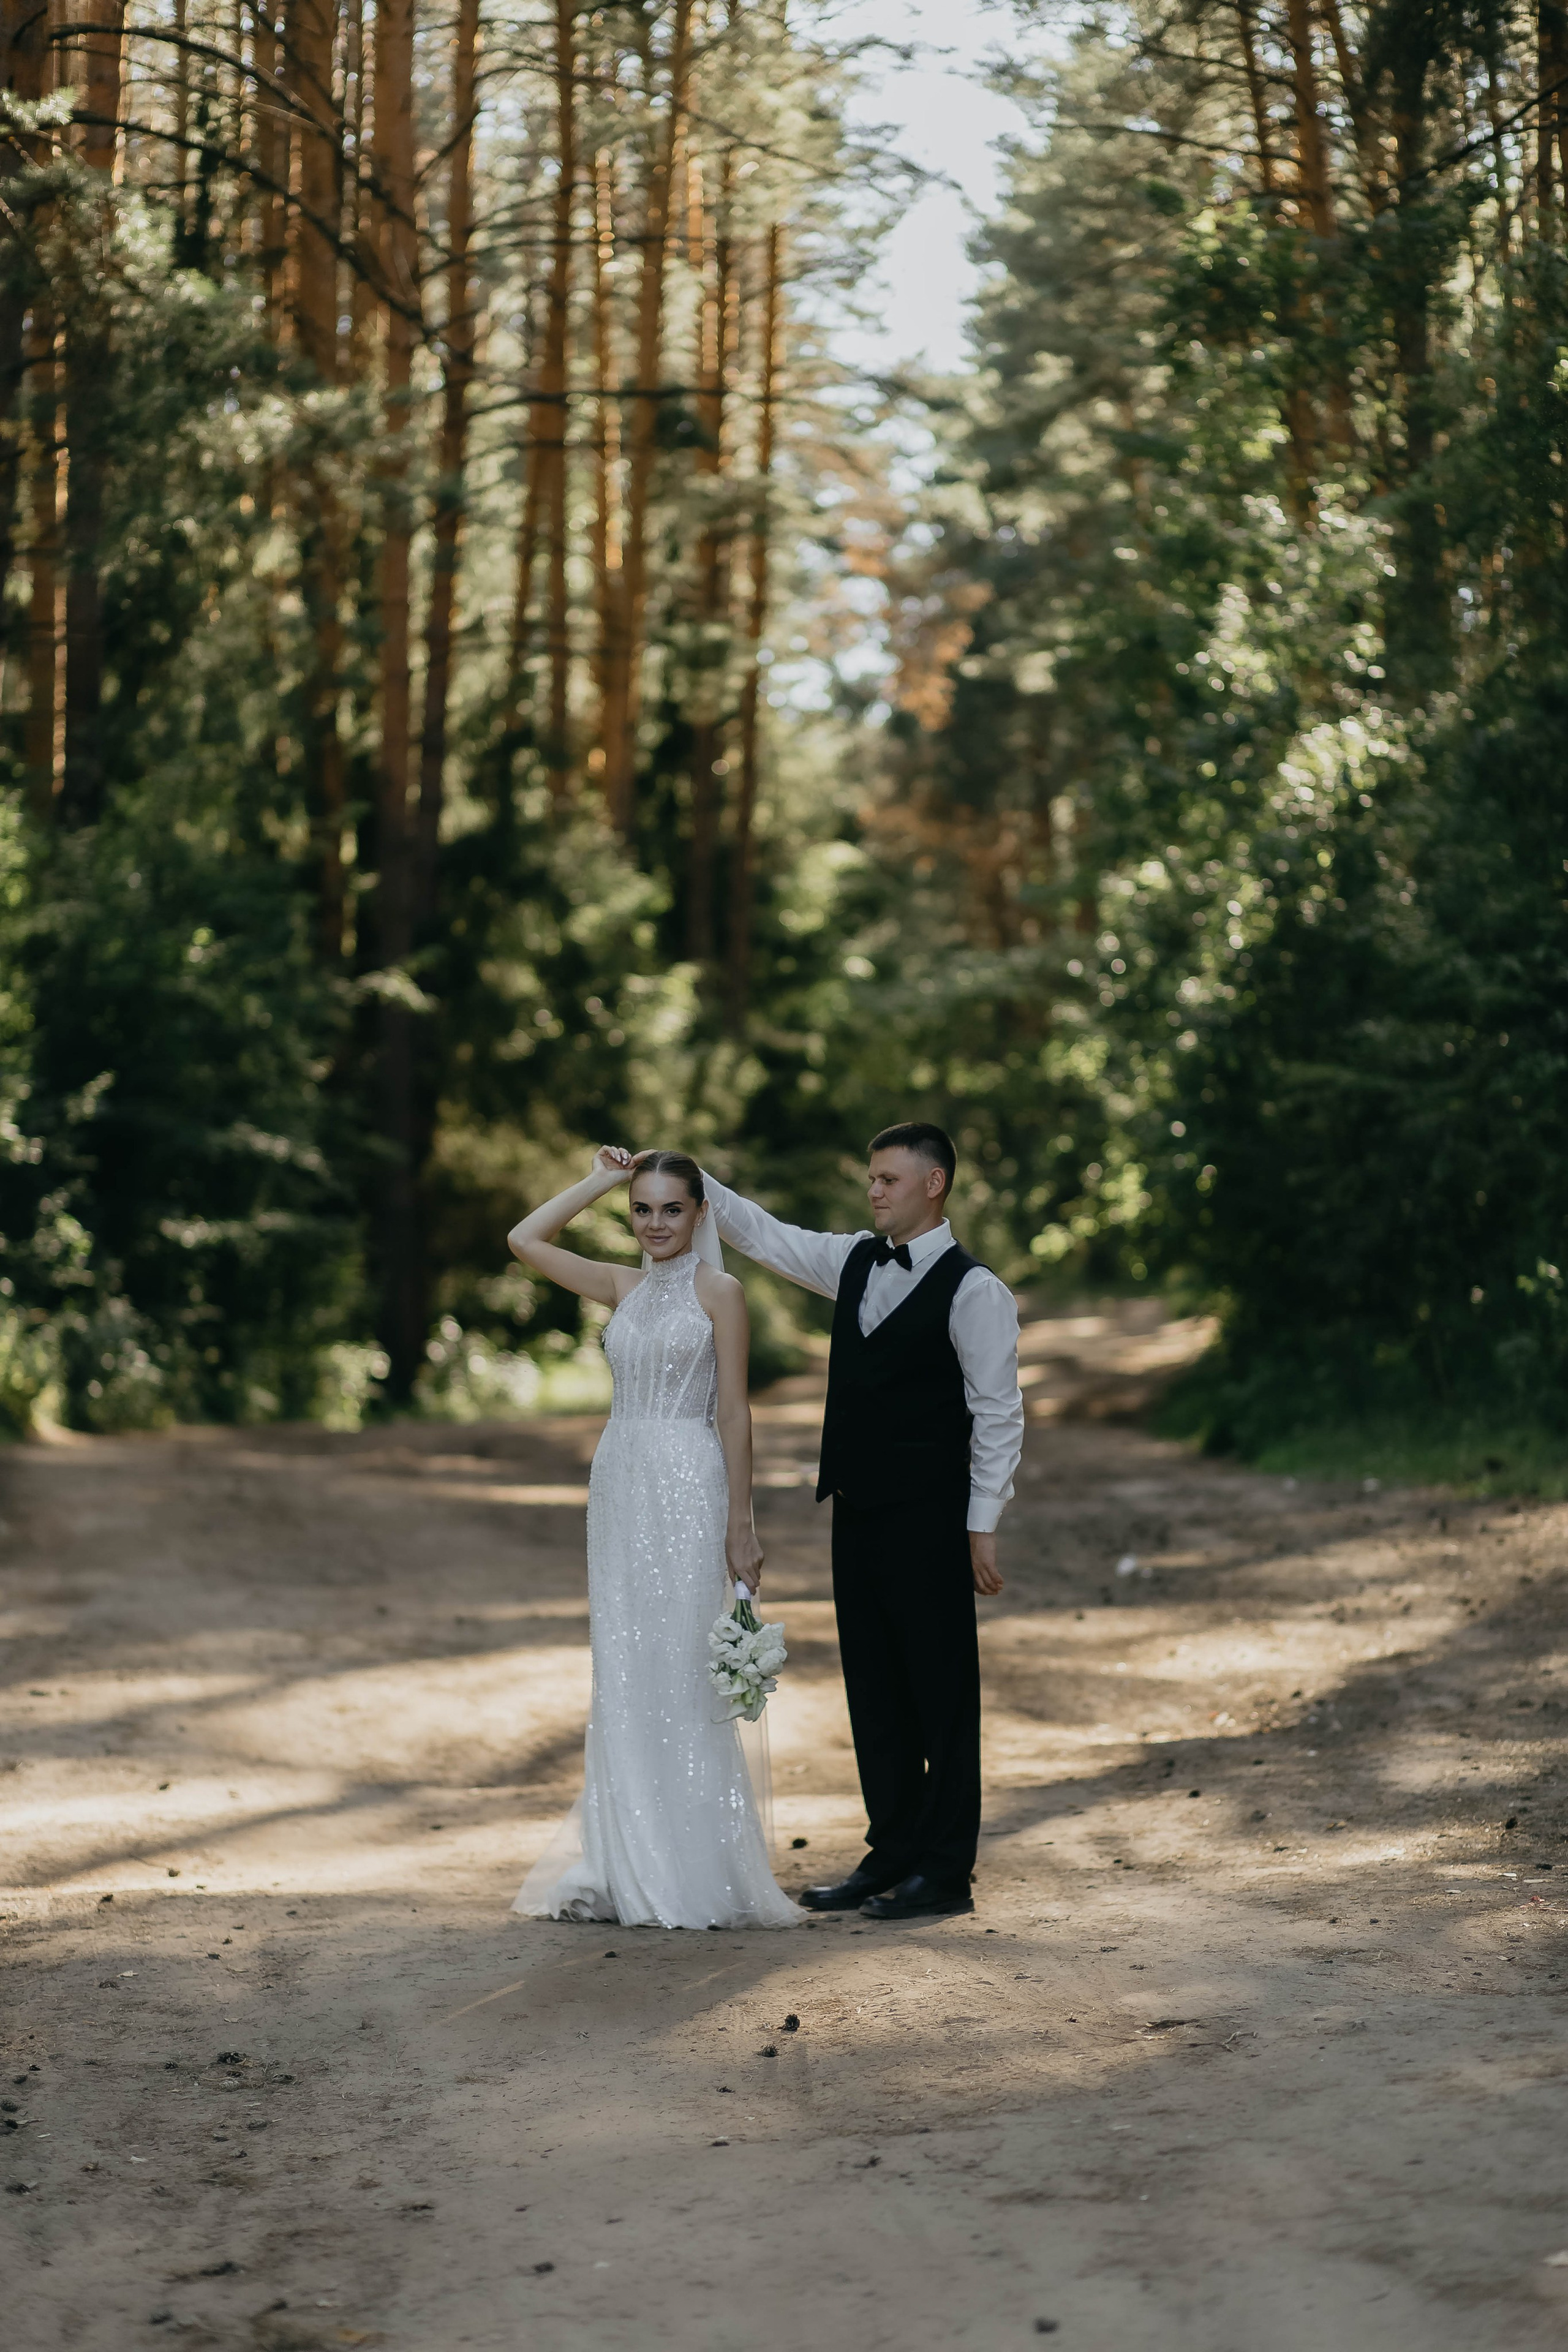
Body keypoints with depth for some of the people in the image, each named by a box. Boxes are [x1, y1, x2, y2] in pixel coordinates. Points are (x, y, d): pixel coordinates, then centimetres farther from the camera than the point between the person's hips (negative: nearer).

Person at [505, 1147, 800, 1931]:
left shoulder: (718, 1292, -3)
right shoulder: (622, 1287, 12)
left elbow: (734, 1411, -6)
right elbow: (525, 1239, 11)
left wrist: (741, 1523, -9)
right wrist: (599, 1182, 10)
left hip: (688, 1486, -5)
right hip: (619, 1483, 6)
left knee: (682, 1671, -5)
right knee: (621, 1673, 6)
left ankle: (694, 1871, 1)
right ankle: (630, 1867, 11)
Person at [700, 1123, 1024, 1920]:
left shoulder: (973, 1292, -9)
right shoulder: (855, 1262, 12)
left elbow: (998, 1414, -9)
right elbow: (762, 1234, 20)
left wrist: (983, 1526, -13)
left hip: (927, 1519, -7)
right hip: (856, 1510, 7)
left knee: (942, 1692, 0)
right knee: (873, 1691, 11)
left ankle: (946, 1870, 6)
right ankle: (891, 1854, 19)